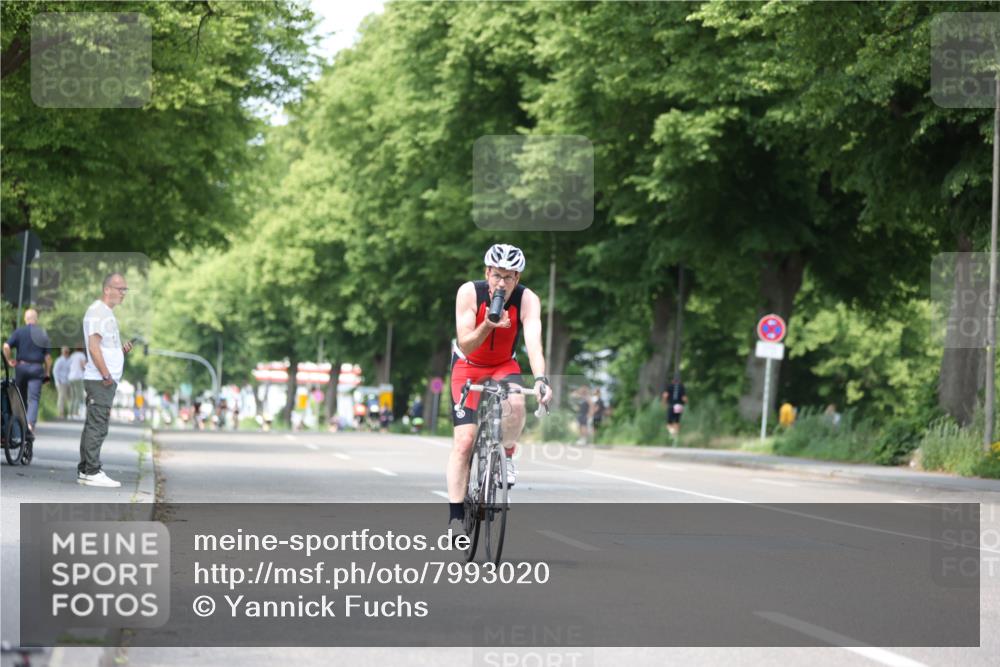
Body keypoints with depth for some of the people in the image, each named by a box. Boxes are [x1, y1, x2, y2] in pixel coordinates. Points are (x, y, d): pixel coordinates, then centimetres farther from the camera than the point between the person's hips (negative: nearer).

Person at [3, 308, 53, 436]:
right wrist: (47, 373, 11)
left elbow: (6, 346, -13)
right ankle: (30, 423, -26)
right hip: (37, 368, 0)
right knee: (33, 398, -6)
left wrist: (9, 360, 2)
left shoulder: (19, 332, -1)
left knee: (20, 396, 16)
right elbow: (47, 356, 3)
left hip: (21, 366, 0)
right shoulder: (43, 334, 3)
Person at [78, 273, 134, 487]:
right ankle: (92, 472, -12)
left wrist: (123, 350, 9)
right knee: (97, 426, -11)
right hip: (100, 380, -10)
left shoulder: (108, 313, 21)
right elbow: (93, 347, -18)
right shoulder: (97, 311, -11)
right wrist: (106, 375, -19)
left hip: (107, 379, 10)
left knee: (94, 426, 11)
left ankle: (84, 471, 15)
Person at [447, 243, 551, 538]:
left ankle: (507, 455, -5)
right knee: (464, 440, -13)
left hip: (504, 366, 1)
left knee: (516, 403, -34)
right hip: (468, 366, -1)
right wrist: (487, 325, -45)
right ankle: (455, 516, -8)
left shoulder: (527, 300, -23)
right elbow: (465, 345, -26)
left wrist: (540, 379, -52)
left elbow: (533, 342, -36)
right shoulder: (469, 293, -24)